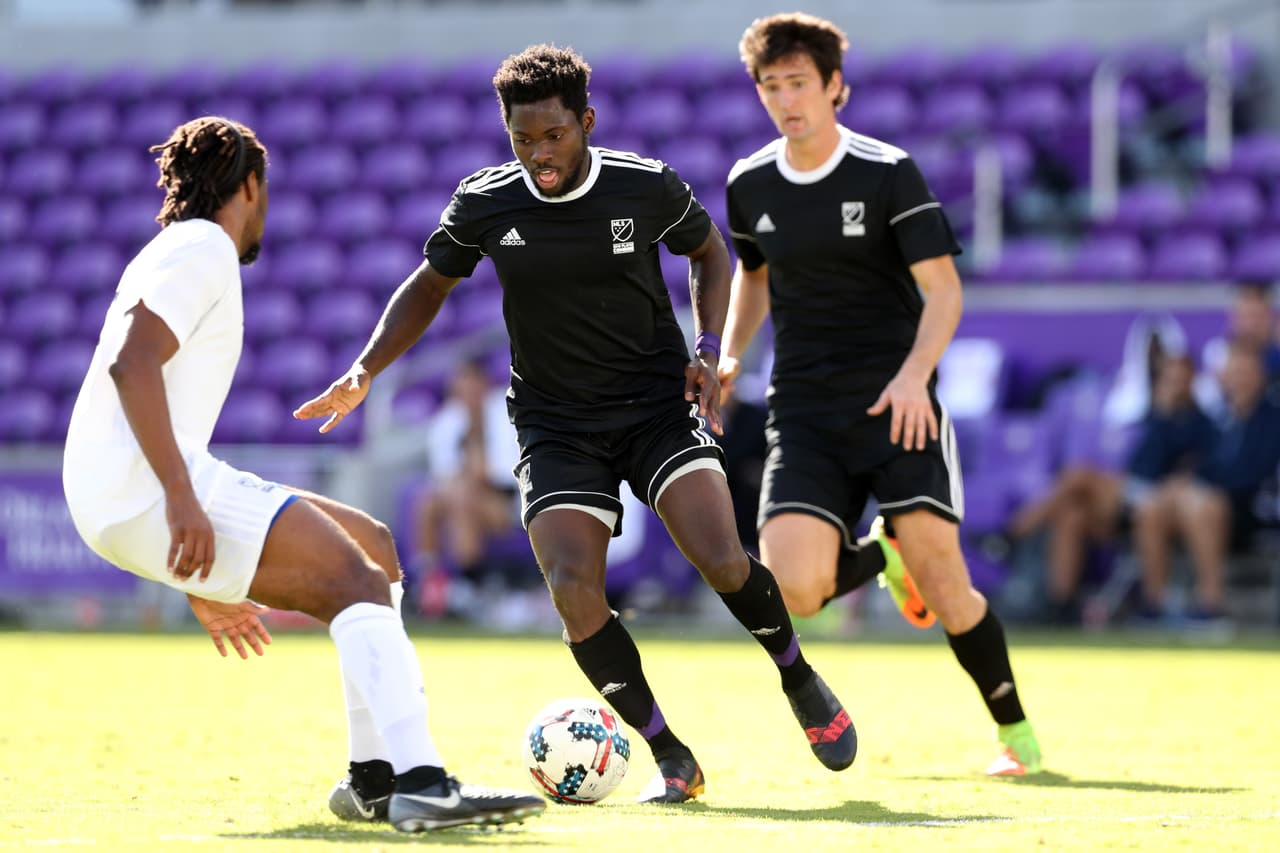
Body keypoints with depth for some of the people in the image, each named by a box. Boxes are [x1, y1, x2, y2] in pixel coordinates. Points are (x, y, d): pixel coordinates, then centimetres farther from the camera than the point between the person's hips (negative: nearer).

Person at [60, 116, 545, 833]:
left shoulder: (185, 255, 27)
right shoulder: (202, 249, -4)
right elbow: (131, 364, -20)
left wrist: (205, 586, 33)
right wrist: (181, 499, -28)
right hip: (144, 492, -10)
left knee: (373, 548, 13)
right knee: (358, 578, -18)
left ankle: (376, 777, 8)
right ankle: (423, 785, -31)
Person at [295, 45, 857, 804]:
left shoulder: (648, 187, -8)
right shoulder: (483, 205, -5)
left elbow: (709, 253, 11)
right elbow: (430, 286, 12)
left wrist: (709, 351, -3)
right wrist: (365, 371, 2)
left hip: (659, 403, -1)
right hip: (557, 427, 1)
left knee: (722, 560, -21)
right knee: (574, 589, -20)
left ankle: (801, 679, 10)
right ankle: (671, 758, -4)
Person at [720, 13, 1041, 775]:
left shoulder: (888, 173, -5)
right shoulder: (750, 185, 8)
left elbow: (943, 289, -8)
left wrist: (913, 374, -25)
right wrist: (729, 356, 11)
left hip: (894, 403, -3)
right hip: (804, 412, 3)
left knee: (942, 578, -12)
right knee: (793, 590, -16)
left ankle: (1016, 732, 9)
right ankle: (882, 555, 19)